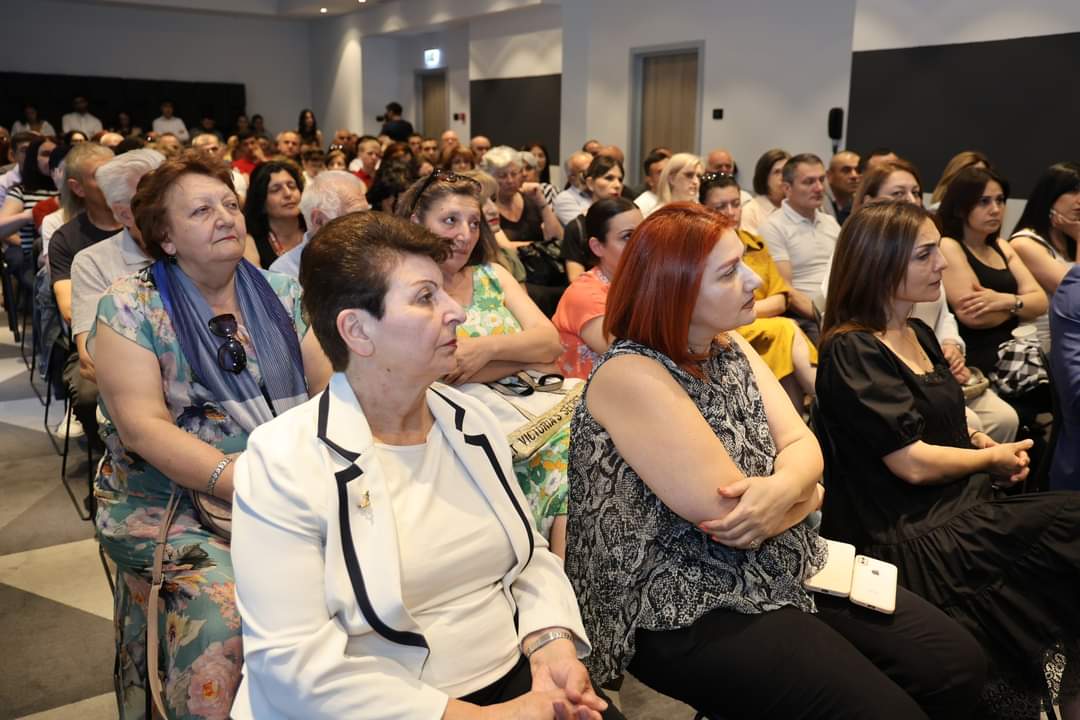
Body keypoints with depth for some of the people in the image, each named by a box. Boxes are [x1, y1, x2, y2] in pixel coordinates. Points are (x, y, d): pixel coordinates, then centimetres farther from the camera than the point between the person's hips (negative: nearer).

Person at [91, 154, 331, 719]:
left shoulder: (280, 297, 8)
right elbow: (142, 426, -12)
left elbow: (332, 388, 6)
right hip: (172, 506, -3)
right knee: (228, 616, -29)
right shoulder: (130, 307, -3)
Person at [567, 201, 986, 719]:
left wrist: (783, 486, -24)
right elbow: (730, 518, -24)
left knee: (958, 664, 2)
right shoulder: (631, 376, -22)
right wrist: (804, 495, -4)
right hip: (689, 613, -8)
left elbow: (803, 446, 0)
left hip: (786, 570, 8)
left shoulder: (731, 347, 5)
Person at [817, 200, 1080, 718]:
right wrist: (993, 459, -2)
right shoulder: (852, 353, -16)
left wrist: (981, 442, 3)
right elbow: (912, 463, -17)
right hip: (908, 537, -8)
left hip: (960, 503, 8)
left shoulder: (920, 334, 12)